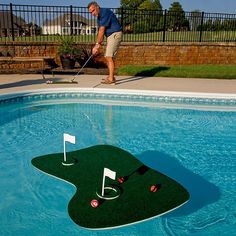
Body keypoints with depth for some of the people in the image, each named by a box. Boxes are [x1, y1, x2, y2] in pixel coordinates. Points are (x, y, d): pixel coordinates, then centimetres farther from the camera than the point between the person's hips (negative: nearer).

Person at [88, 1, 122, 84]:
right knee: (108, 57, 11)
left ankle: (111, 79, -17)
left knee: (109, 57, -16)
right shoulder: (99, 17, 13)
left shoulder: (105, 12, -17)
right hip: (110, 36, 10)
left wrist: (97, 45, -17)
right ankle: (111, 77, 19)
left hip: (115, 34, -10)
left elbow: (102, 30, -20)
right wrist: (99, 44, 0)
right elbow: (101, 32, 12)